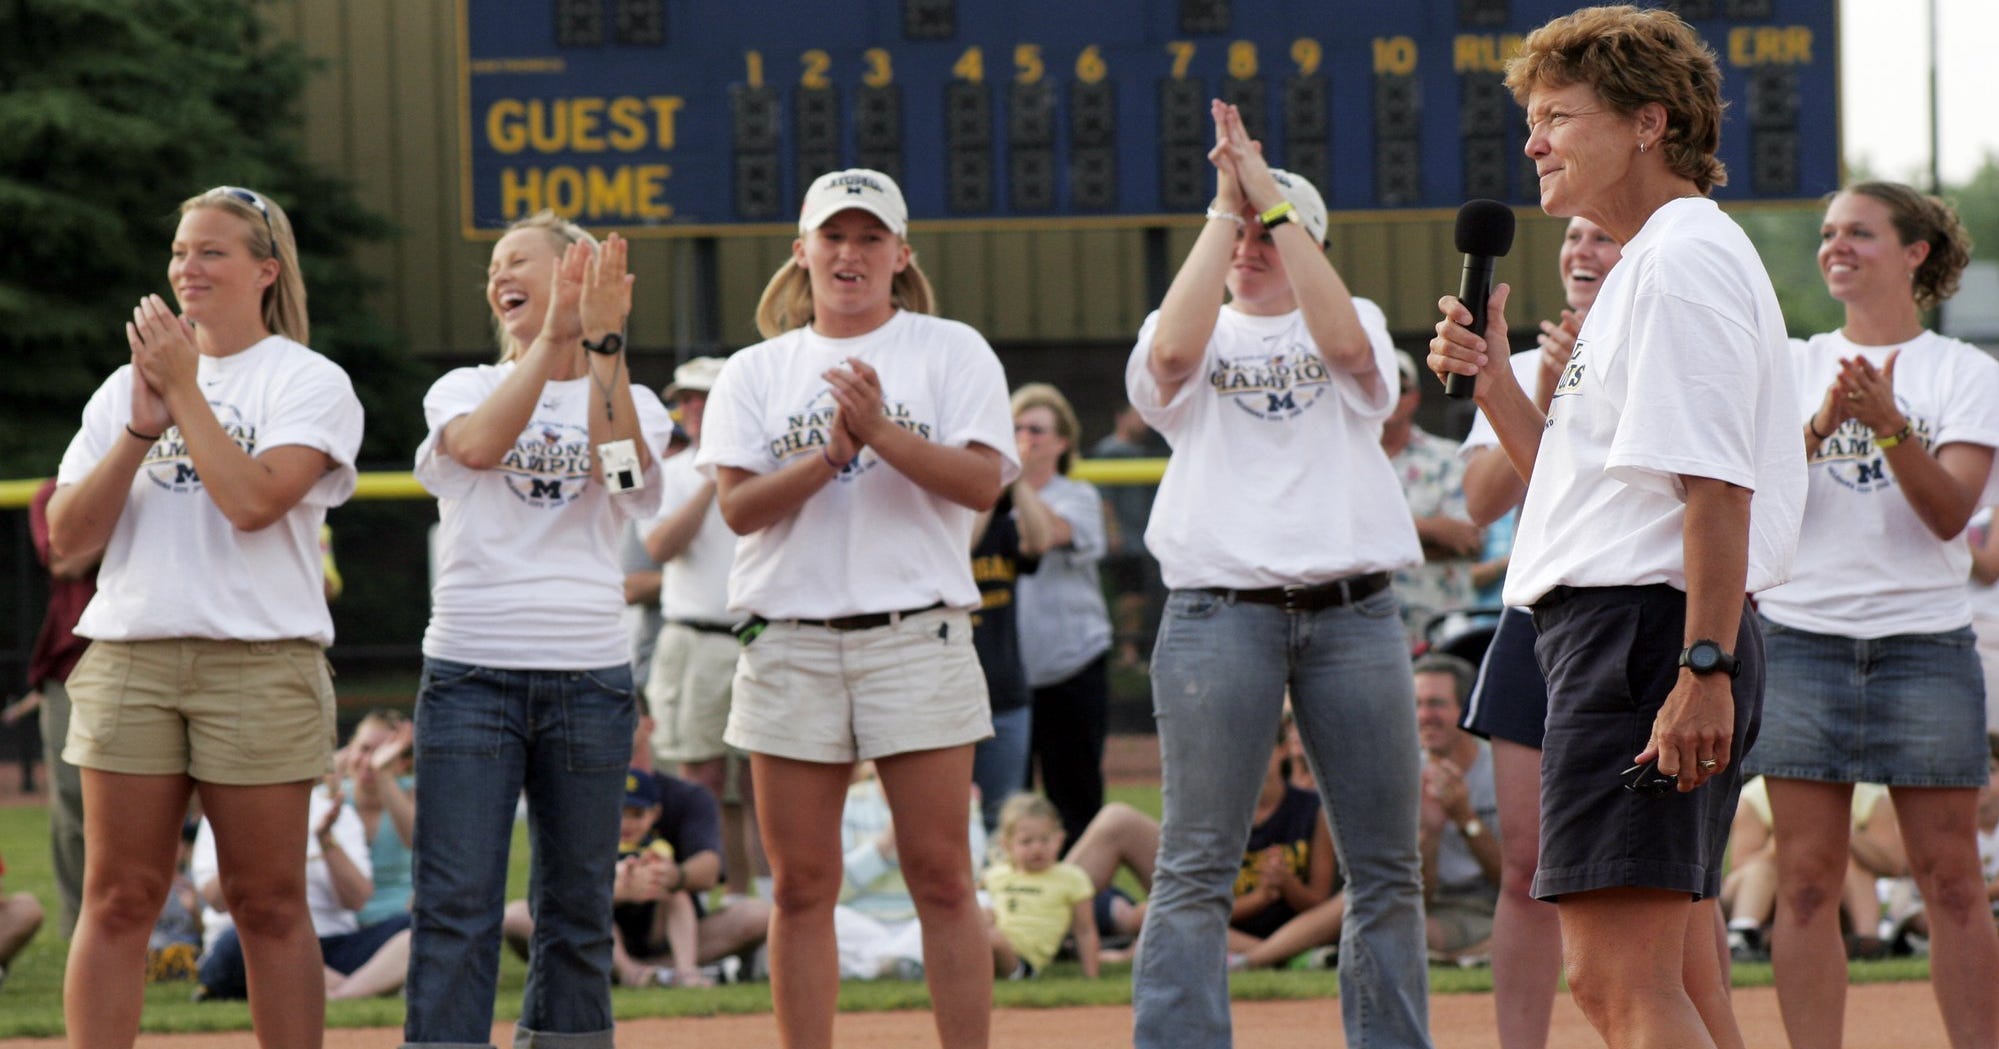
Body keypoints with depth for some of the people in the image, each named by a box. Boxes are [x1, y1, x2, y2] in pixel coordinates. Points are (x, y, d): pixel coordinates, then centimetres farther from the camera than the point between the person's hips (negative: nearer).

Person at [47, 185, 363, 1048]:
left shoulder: (309, 382, 2)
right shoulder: (127, 385, 15)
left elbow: (254, 500, -15)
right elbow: (68, 538, 7)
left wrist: (185, 391, -8)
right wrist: (140, 427, -5)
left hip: (260, 662, -4)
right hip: (129, 655, 4)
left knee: (269, 904, 0)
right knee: (118, 898, 1)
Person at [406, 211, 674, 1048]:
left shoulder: (629, 403, 11)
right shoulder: (464, 389, 12)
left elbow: (622, 469, -12)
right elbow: (481, 444, -11)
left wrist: (603, 341, -16)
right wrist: (555, 330, -12)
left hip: (589, 679, 1)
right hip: (470, 672, -1)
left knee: (577, 907, 6)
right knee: (456, 907, -9)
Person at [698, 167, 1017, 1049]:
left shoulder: (951, 352, 6)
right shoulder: (756, 373, 11)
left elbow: (982, 482, -6)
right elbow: (739, 507, 0)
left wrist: (882, 434, -19)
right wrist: (830, 455, -15)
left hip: (917, 637, -2)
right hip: (790, 643, 2)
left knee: (940, 876, -5)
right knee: (802, 884, 3)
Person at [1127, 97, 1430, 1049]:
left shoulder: (1352, 327, 15)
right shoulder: (1202, 334, 13)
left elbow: (1346, 342, -10)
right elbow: (1173, 348, -12)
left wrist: (1274, 203, -9)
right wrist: (1224, 208, -8)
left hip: (1353, 611, 2)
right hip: (1219, 612, -1)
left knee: (1386, 869, 3)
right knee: (1195, 866, -7)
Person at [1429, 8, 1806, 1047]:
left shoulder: (1684, 259, -11)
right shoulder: (1643, 268, 22)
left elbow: (1717, 484, -20)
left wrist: (1704, 667, -27)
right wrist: (1493, 383, 12)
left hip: (1649, 629, -11)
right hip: (1618, 631, 11)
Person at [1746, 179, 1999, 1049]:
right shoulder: (1793, 367, 11)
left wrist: (1888, 424, -21)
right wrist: (1822, 427, -17)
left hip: (1925, 642, -2)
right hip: (1802, 637, 2)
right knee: (1806, 880, -1)